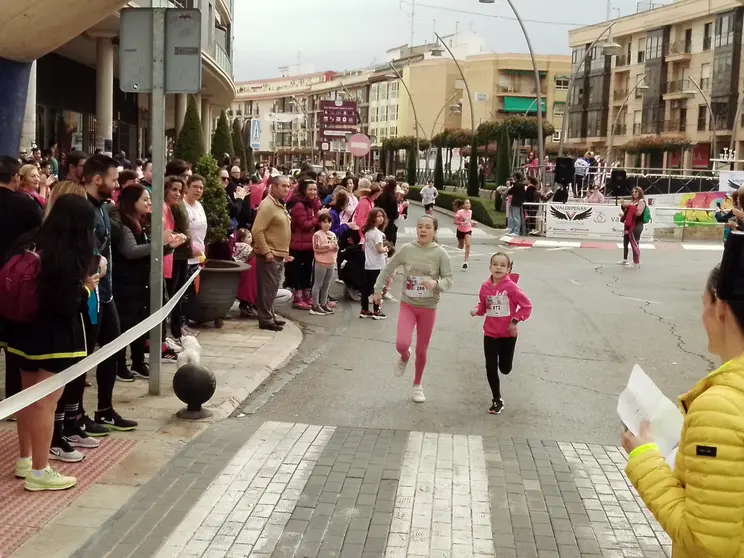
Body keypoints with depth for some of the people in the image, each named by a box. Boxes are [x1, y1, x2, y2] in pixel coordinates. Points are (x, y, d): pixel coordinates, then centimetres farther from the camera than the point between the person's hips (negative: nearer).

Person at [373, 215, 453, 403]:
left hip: (428, 308, 0)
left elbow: (449, 280, -11)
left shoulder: (440, 253, -11)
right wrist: (378, 289, 6)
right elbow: (388, 269, 4)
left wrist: (436, 284, -31)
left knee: (422, 350, 10)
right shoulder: (406, 249, -8)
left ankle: (417, 385, 34)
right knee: (402, 344, -18)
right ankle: (404, 357, 21)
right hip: (407, 305, 0)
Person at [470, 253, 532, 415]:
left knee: (505, 368, 8)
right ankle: (497, 400, 18)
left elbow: (526, 306, -11)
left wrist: (515, 321, -15)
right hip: (490, 334, 2)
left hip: (508, 334, -2)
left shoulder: (511, 287, -17)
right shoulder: (485, 287, -5)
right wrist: (477, 310, -11)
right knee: (491, 368, 2)